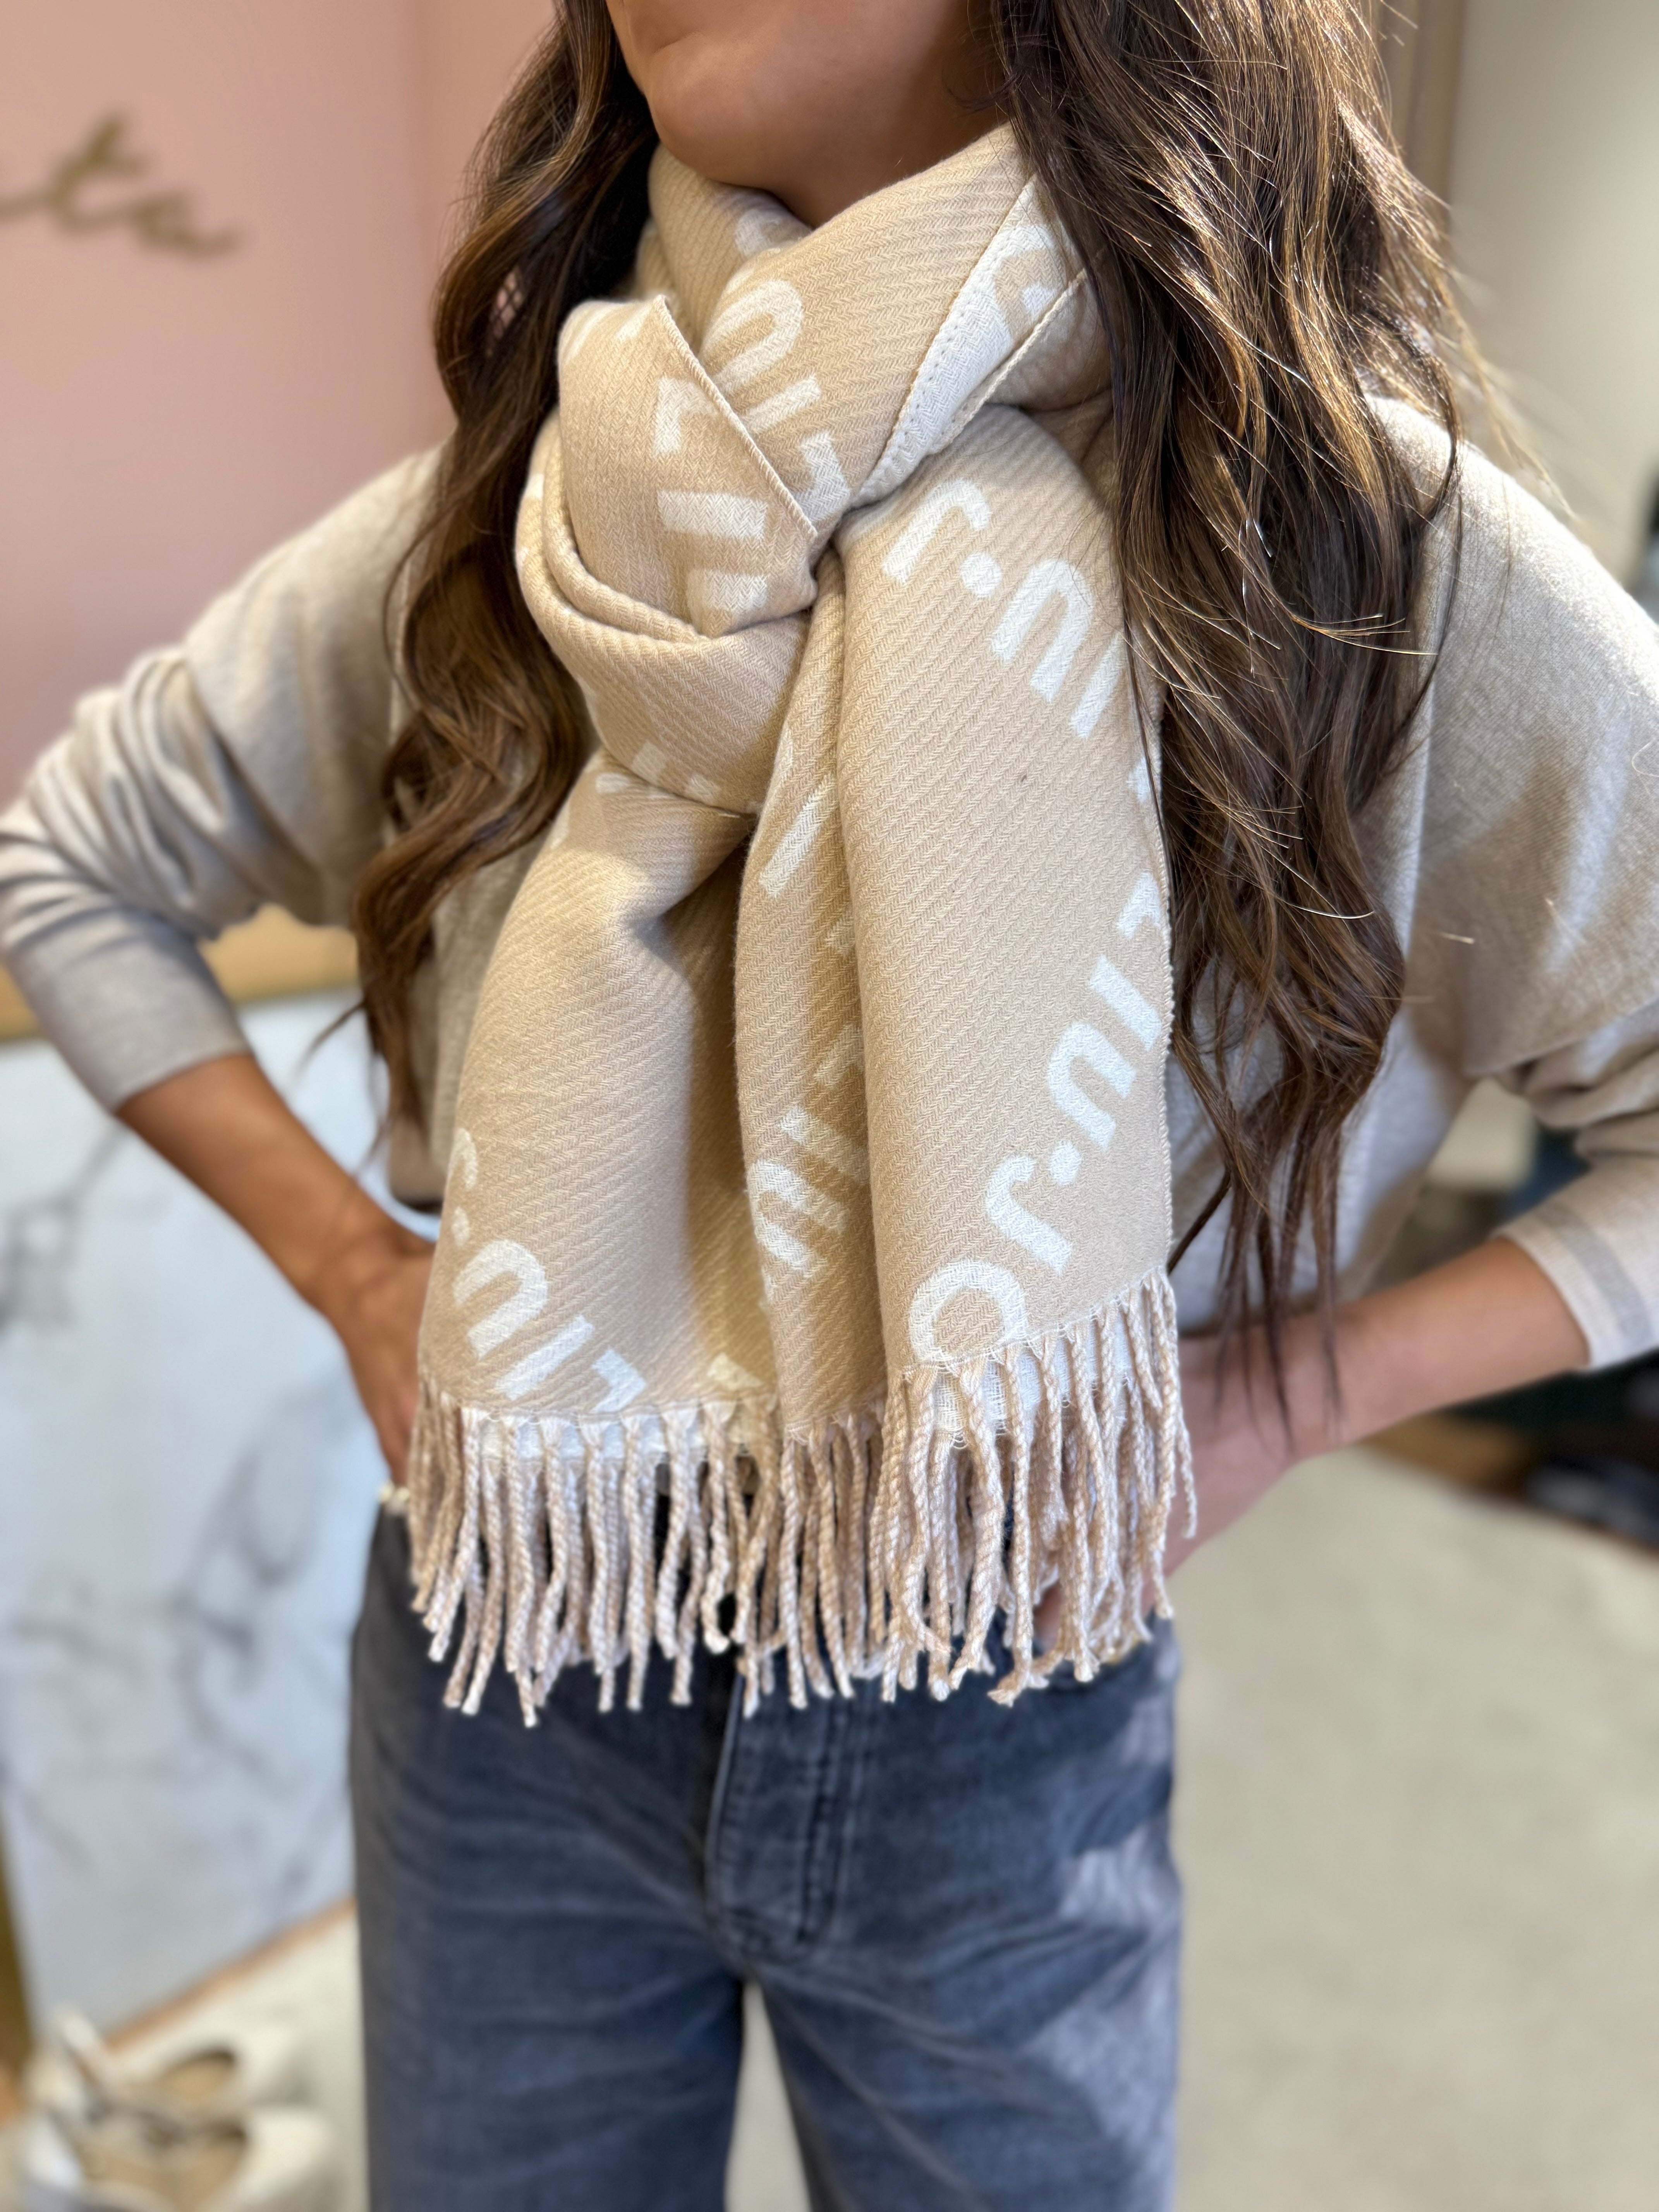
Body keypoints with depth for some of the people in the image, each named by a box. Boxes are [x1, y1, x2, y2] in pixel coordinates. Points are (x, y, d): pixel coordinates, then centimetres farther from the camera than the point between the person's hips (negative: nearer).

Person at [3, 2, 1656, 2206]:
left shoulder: (1373, 546, -16)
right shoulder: (493, 525, -8)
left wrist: (1301, 1386, -16)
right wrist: (358, 1273, -4)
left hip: (1000, 1730, -1)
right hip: (509, 1676, 2)